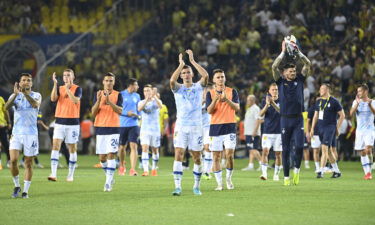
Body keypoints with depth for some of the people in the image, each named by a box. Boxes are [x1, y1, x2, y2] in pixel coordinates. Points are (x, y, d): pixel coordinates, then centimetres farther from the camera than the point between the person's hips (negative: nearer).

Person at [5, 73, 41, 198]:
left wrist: (25, 93, -34)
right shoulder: (15, 96, 7)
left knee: (28, 163, 1)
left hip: (31, 133, -1)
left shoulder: (36, 95, 4)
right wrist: (15, 94, -27)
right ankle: (17, 186, 10)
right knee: (13, 160, -11)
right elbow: (7, 107, -12)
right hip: (17, 132, 1)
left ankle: (25, 191, 8)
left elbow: (35, 104, -20)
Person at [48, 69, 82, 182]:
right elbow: (53, 98, -10)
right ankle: (53, 174, -15)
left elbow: (75, 100, -19)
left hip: (73, 122, -2)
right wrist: (55, 84, -17)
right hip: (60, 122, 2)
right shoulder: (60, 88, 9)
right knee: (55, 145, -11)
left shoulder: (77, 89, -1)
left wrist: (67, 88, -22)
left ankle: (71, 175, 15)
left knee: (72, 148, 5)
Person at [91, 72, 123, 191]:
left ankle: (108, 182, -13)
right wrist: (98, 100, -16)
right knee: (102, 157, 5)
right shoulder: (98, 94, 8)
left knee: (111, 154, -13)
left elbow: (120, 111, -12)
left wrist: (109, 101, -25)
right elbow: (93, 112, 1)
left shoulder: (118, 95, 1)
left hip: (113, 129, -3)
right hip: (100, 128, 3)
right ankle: (109, 176, 26)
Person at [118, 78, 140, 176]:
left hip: (133, 125, 2)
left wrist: (137, 115, -4)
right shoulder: (121, 95, -2)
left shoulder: (137, 96, 11)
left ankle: (132, 169, -18)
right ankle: (122, 166, 33)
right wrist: (127, 113, -15)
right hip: (122, 125, -2)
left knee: (134, 146, -13)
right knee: (122, 147, 9)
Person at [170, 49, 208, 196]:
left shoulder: (198, 87, 6)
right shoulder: (178, 88, 5)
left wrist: (192, 61, -12)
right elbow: (172, 80, -18)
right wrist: (181, 64, -15)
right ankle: (177, 186, -15)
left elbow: (205, 75, -14)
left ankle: (197, 186, 16)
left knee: (196, 157, 4)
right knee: (178, 155, -13)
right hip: (181, 126, -1)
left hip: (196, 126, 1)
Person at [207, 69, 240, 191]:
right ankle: (219, 183, 7)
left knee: (229, 154, -11)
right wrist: (215, 100, -23)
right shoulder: (210, 93, 6)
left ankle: (229, 179, 8)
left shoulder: (232, 91, 5)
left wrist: (227, 100, -22)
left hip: (229, 127, -1)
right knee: (216, 157, 0)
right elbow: (209, 111, -5)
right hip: (215, 128, 1)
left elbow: (237, 108, -6)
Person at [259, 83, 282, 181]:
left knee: (278, 154, 4)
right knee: (265, 151, -15)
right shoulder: (265, 101, 5)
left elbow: (281, 111, -17)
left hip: (278, 132, 0)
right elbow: (261, 114, -7)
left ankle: (276, 174, 15)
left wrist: (273, 103, -31)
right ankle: (264, 172, -20)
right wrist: (267, 105, -23)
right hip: (267, 132, 0)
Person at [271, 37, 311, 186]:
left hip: (298, 119, 1)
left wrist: (298, 52, -4)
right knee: (286, 149, 3)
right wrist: (283, 52, -9)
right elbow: (274, 67, -9)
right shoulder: (281, 82, 4)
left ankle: (297, 169, 13)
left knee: (299, 146, -11)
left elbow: (308, 64, 3)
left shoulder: (299, 80, 9)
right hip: (285, 119, -1)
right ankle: (286, 177, 9)